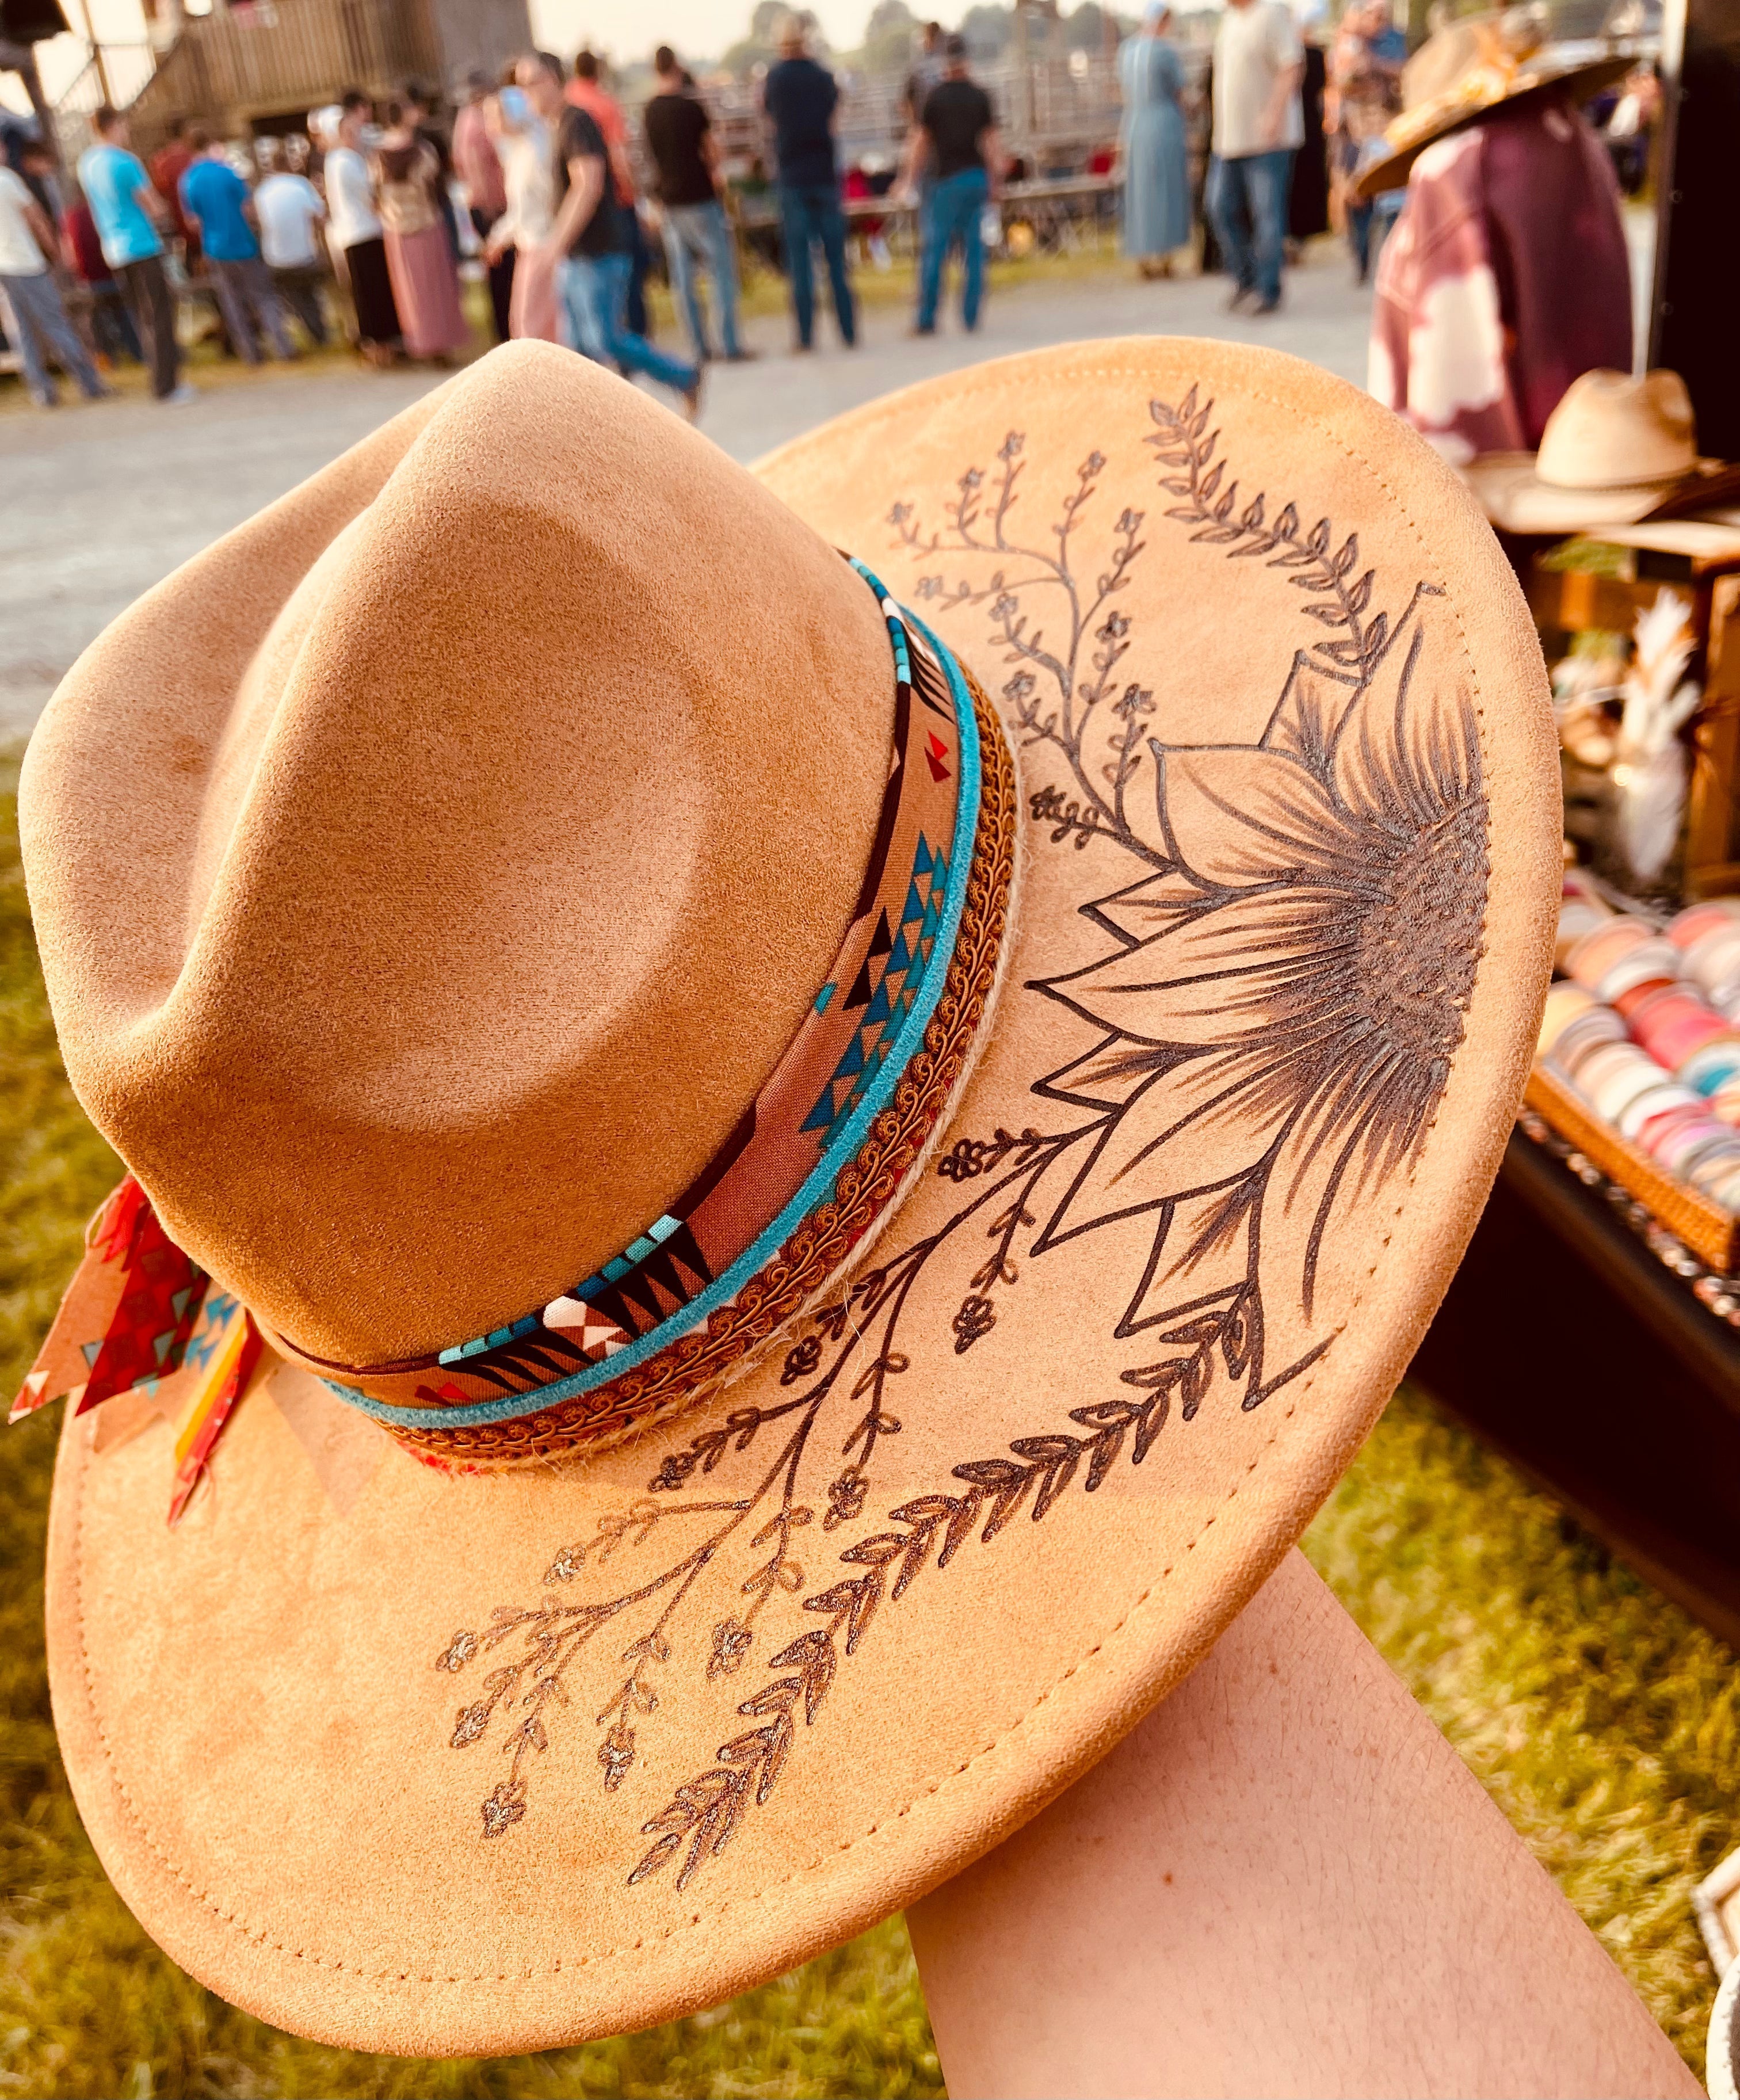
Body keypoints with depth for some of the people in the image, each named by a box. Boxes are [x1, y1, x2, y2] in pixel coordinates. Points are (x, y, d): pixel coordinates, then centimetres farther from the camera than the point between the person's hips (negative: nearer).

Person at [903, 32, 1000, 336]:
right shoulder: (980, 96, 5)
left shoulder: (936, 96, -3)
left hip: (947, 178, -3)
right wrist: (993, 180, 15)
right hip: (976, 177, 3)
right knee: (973, 249, 6)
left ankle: (927, 319, -4)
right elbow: (990, 141, 7)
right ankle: (970, 318, 5)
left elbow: (921, 141, -1)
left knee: (935, 249, -1)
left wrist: (910, 177, 9)